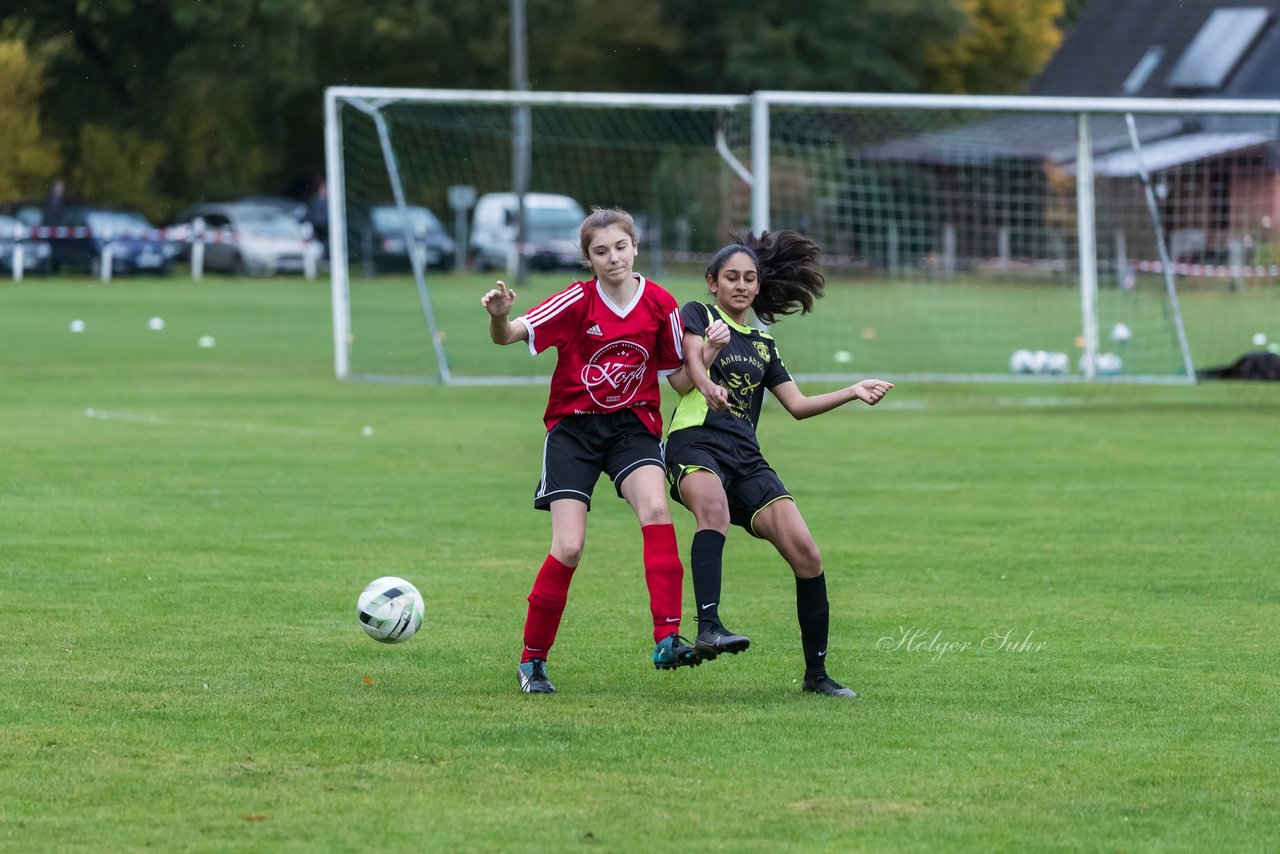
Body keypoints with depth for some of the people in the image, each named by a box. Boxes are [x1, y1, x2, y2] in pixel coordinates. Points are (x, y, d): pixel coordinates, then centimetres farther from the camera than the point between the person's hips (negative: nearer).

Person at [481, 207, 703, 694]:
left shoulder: (660, 305, -2)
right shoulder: (577, 301, -9)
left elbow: (680, 376, 8)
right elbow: (510, 336, -15)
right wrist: (499, 317, -38)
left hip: (632, 425, 1)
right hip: (574, 429, -1)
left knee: (656, 509, -27)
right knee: (569, 548, -10)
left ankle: (667, 641, -30)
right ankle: (532, 660, 9)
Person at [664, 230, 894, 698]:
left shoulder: (762, 343, 25)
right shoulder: (698, 316, 9)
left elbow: (798, 405, 25)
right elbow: (684, 379, -7)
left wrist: (853, 392, 14)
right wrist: (705, 358, -30)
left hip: (746, 459, 5)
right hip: (695, 445, -5)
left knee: (807, 556, -8)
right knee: (714, 507, -41)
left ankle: (816, 673, 6)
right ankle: (708, 628, -52)